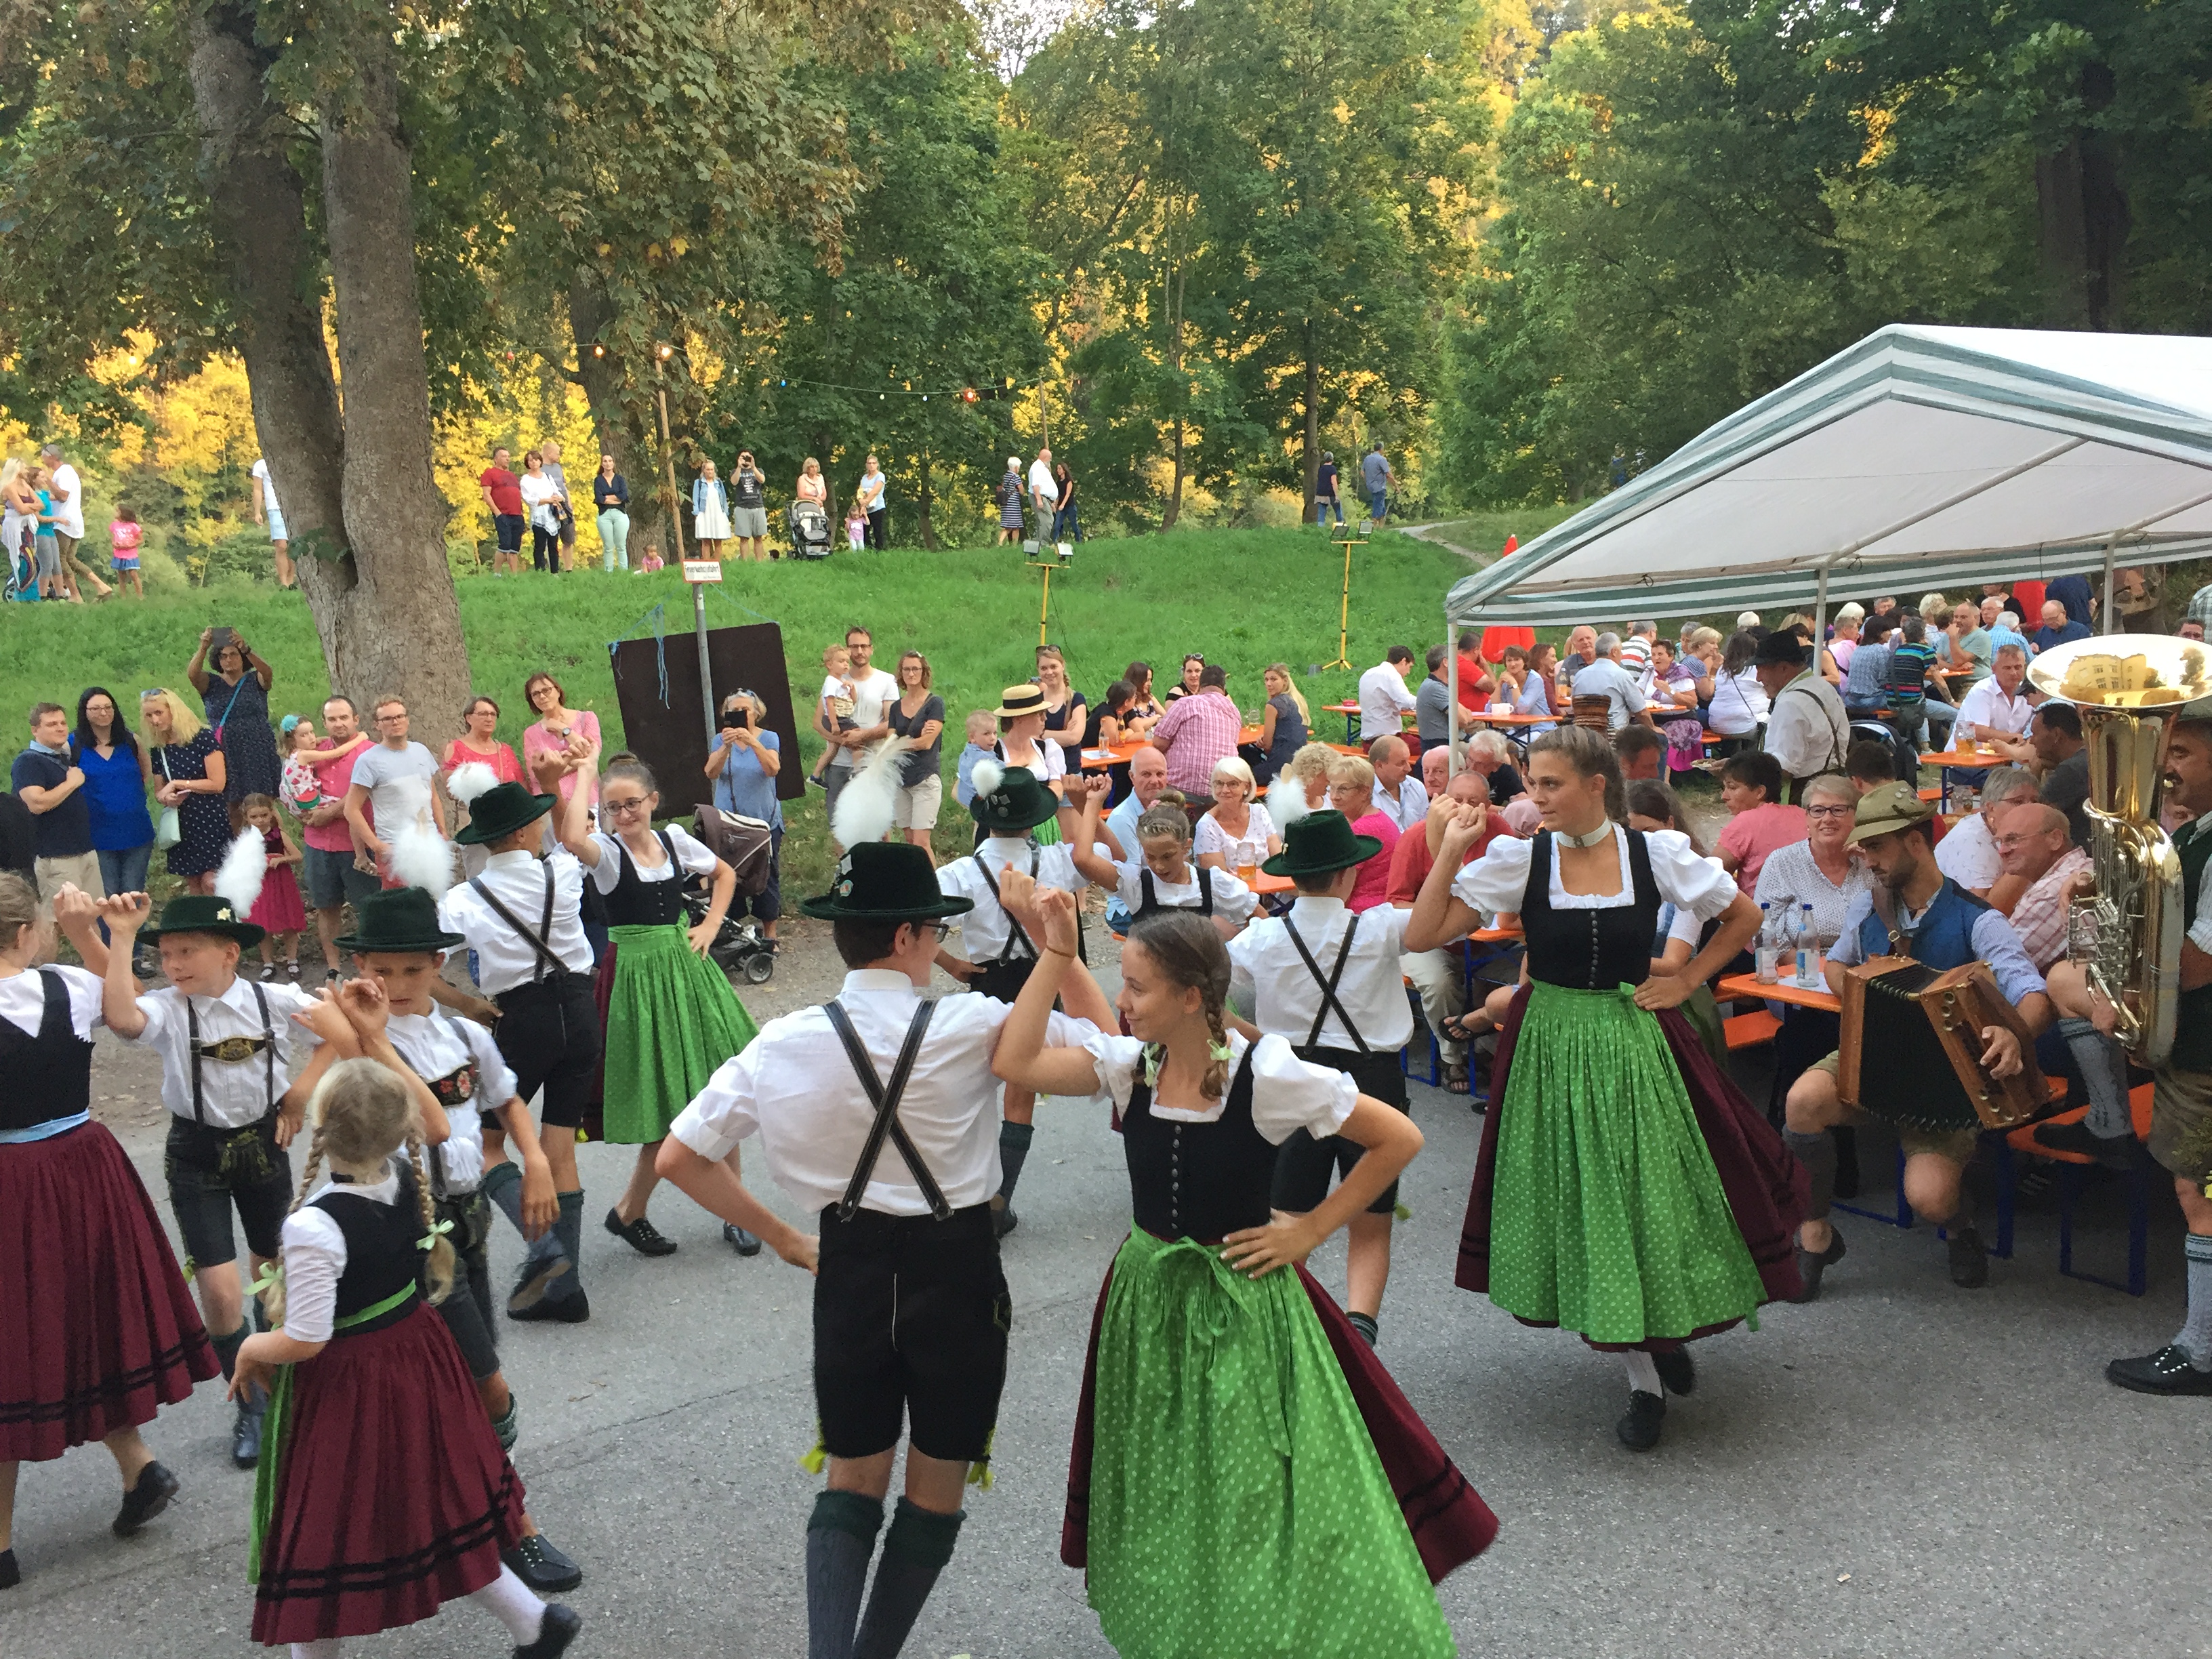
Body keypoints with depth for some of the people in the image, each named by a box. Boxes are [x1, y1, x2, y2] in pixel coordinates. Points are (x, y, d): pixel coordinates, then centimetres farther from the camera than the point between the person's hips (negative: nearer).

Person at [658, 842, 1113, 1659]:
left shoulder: (785, 1042, -7)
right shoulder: (969, 1027, -16)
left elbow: (679, 1157, -2)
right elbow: (1099, 1033, -4)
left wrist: (782, 1238, 6)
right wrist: (1051, 936, -4)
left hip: (849, 1266, 3)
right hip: (954, 1269, -3)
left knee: (852, 1483, 18)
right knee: (935, 1493, 16)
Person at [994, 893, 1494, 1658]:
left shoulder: (1267, 1075, -20)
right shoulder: (1130, 1063, -6)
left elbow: (1399, 1139, -14)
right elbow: (1018, 1060, -13)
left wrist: (1310, 1230, -11)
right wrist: (1057, 956, -14)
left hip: (1242, 1305, -5)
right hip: (1147, 1299, 5)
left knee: (1262, 1494, 4)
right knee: (1163, 1492, 20)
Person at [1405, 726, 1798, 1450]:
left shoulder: (1656, 854, -7)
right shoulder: (1519, 859, -7)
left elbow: (1744, 917, 8)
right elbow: (1420, 935, -12)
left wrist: (1685, 982, 2)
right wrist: (1450, 852, -16)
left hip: (1633, 1043, 0)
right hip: (1551, 1045, 1)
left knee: (1649, 1193, 6)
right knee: (1580, 1202, 7)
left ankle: (1666, 1332, 37)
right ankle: (1645, 1377, 23)